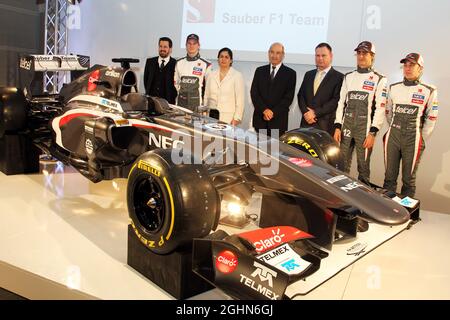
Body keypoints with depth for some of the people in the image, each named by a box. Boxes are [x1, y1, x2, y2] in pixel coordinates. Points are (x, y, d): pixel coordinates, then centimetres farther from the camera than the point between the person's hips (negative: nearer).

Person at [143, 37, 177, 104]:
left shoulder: (175, 64, -1)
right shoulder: (150, 62, 12)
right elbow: (145, 79, 17)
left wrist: (173, 97, -5)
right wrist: (148, 93, 10)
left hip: (168, 101, -3)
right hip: (151, 99, 3)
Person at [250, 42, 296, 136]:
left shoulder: (290, 73, 4)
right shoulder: (260, 71, 11)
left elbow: (289, 97, -3)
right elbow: (254, 92, 4)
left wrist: (273, 112, -11)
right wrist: (264, 110, -10)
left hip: (278, 120, -2)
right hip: (259, 118, 2)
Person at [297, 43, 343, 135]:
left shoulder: (339, 77, 0)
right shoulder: (308, 74, 18)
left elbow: (336, 101, -9)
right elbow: (300, 95, 13)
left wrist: (315, 113, -12)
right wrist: (305, 112, -5)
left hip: (325, 125, -4)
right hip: (306, 123, 4)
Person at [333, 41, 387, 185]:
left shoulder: (379, 80, 0)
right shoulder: (348, 77, 14)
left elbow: (380, 108, -6)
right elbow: (341, 103, 13)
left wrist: (372, 133, -13)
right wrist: (338, 127, 4)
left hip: (365, 129, -4)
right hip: (346, 127, 4)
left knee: (363, 166, -1)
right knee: (342, 165, 7)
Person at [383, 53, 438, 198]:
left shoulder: (429, 91, -3)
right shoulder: (394, 88, 8)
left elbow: (431, 119, 0)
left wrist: (422, 139, 0)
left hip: (413, 140, -3)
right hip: (392, 137, 3)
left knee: (408, 179, 6)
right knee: (389, 176, 10)